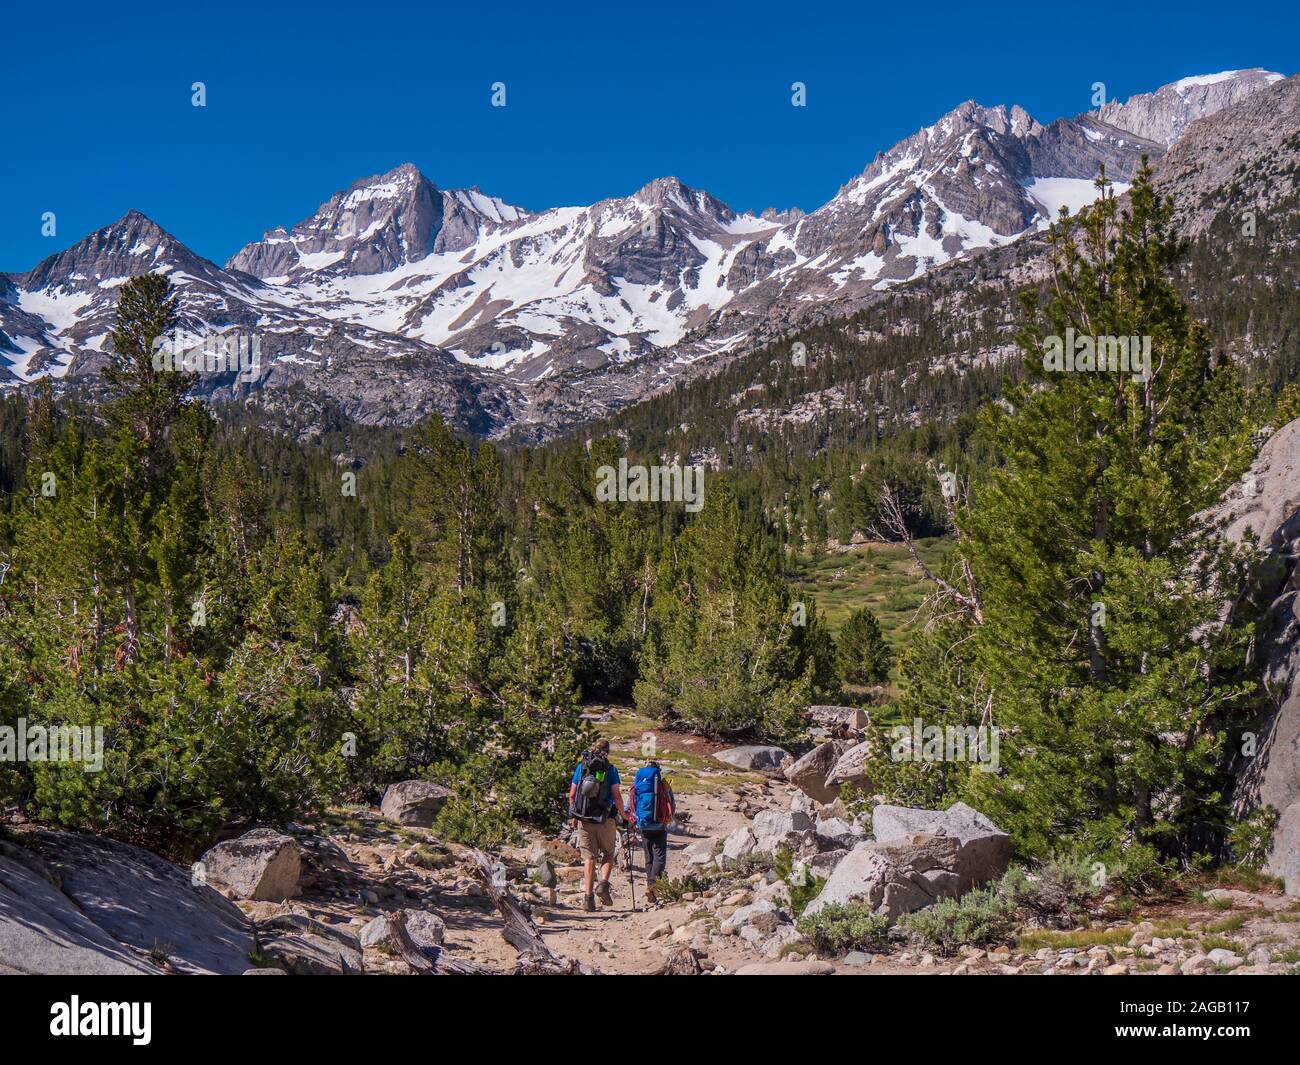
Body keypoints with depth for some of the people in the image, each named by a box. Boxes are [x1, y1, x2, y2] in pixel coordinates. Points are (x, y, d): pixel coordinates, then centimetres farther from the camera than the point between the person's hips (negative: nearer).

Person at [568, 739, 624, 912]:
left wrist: (574, 816, 19)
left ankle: (587, 895, -3)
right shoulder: (610, 769, -2)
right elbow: (616, 796, -6)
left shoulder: (581, 767, 7)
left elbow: (572, 795, 6)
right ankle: (603, 884, -7)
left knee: (589, 857, 5)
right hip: (605, 819, -2)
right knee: (608, 854, 15)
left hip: (583, 819, 2)